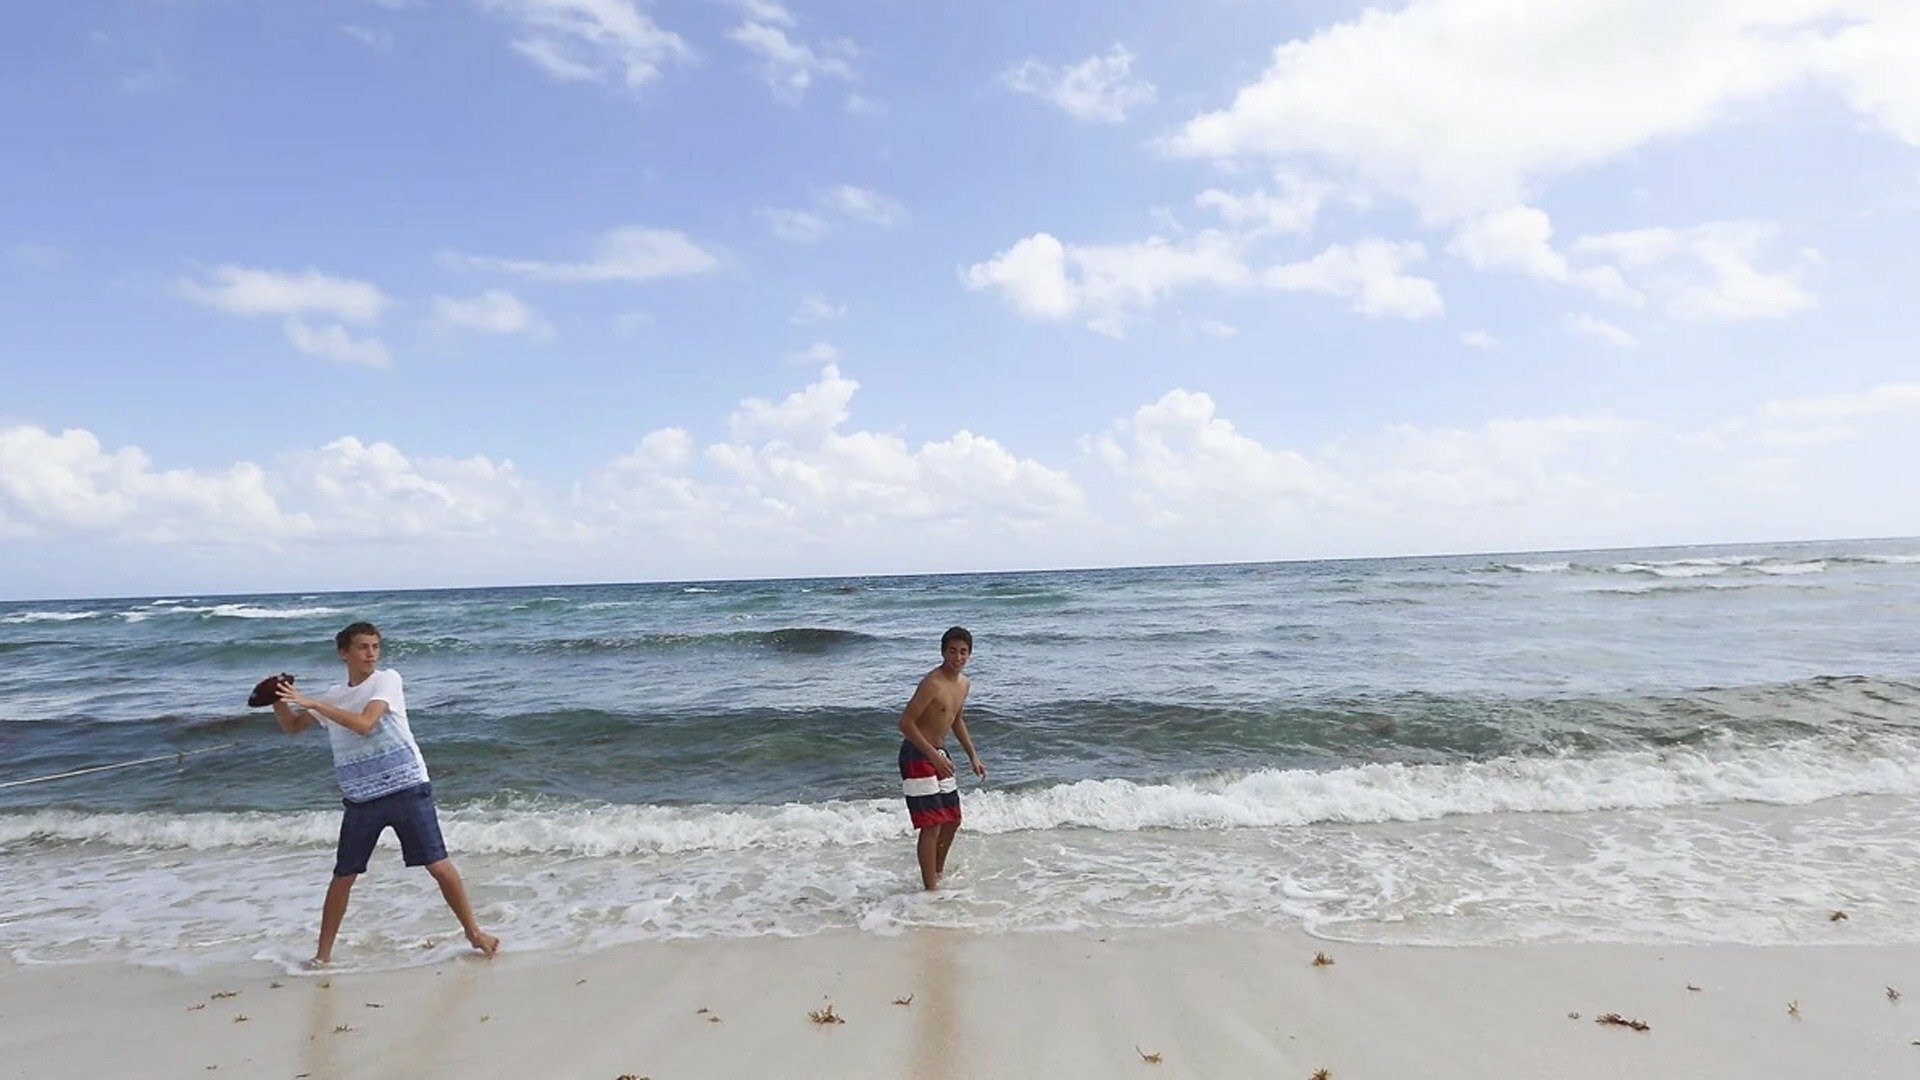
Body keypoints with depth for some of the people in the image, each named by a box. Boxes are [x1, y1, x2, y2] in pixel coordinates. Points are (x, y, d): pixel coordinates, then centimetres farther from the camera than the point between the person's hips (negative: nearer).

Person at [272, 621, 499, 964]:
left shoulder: (387, 679, -5)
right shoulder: (334, 696, 12)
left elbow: (364, 724, -19)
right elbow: (292, 727, 22)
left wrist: (311, 702, -18)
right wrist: (279, 701, 1)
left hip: (406, 789, -4)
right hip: (361, 799, 4)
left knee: (438, 865, -5)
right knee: (343, 877, 7)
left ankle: (474, 932, 9)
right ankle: (323, 955, 23)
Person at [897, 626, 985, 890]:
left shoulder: (964, 684, 6)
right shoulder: (932, 683, -21)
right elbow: (906, 723, -23)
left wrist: (973, 756, 19)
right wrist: (935, 757, -27)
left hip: (937, 754, 9)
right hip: (916, 755, -9)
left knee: (952, 820, 18)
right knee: (932, 825, -10)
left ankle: (938, 872, 38)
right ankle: (930, 888, -1)